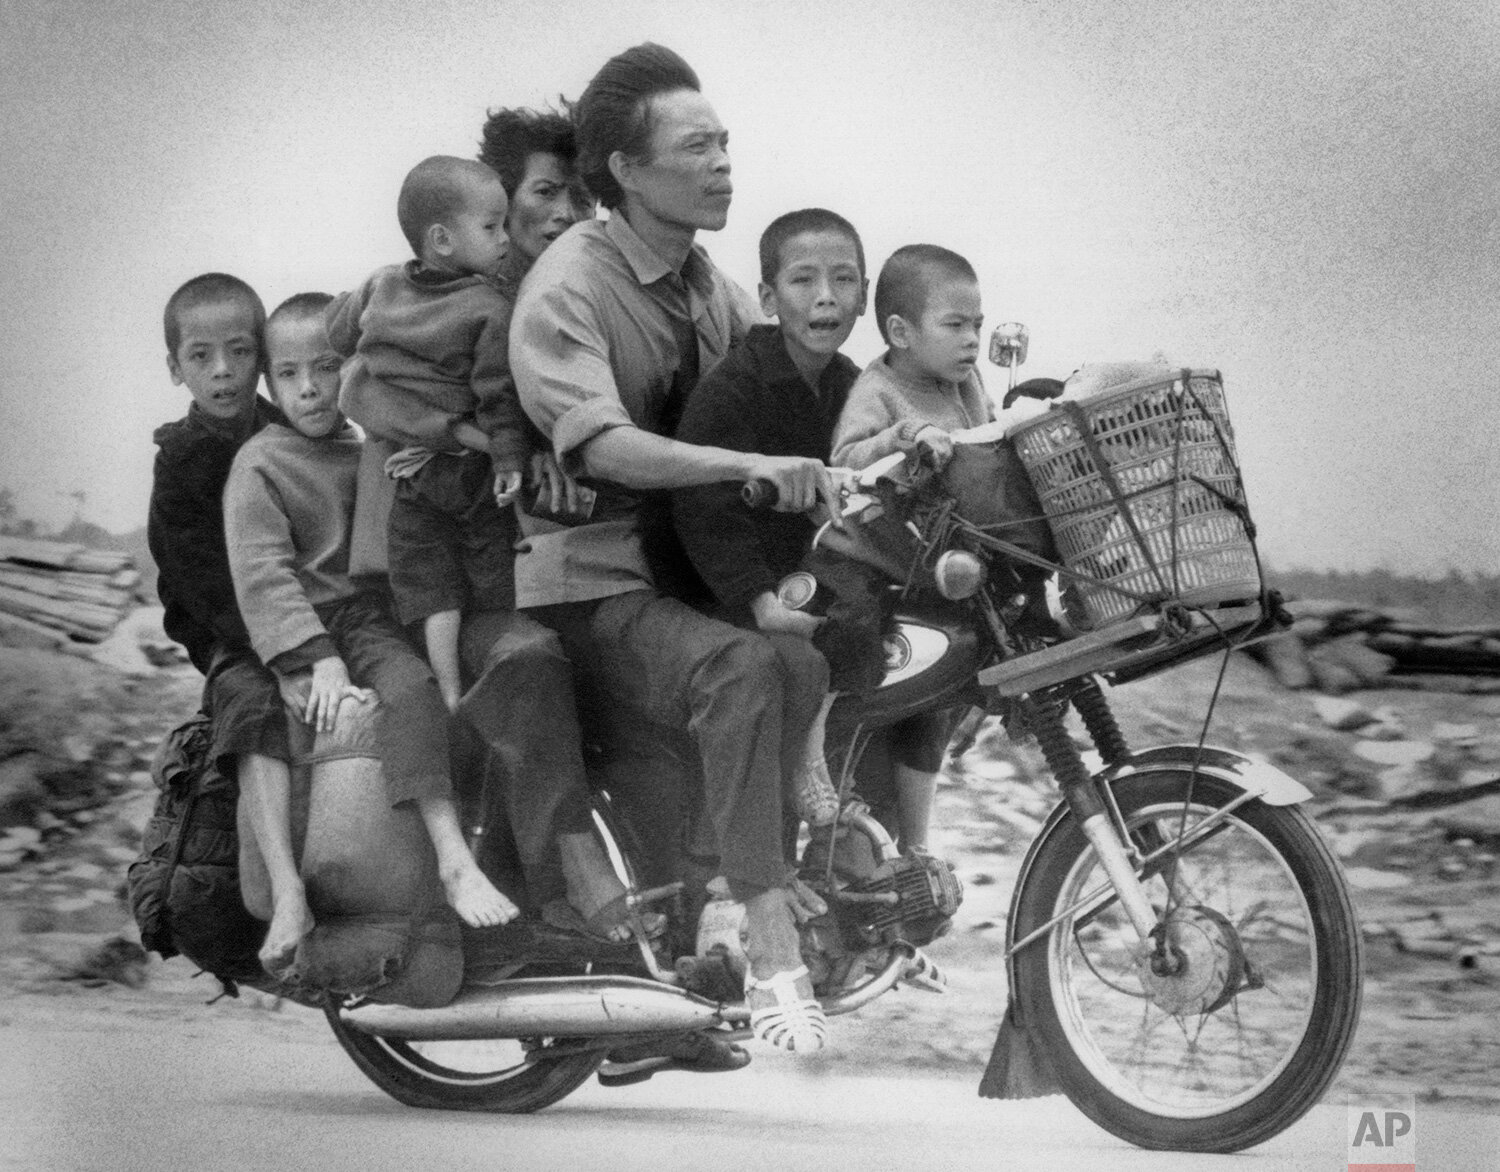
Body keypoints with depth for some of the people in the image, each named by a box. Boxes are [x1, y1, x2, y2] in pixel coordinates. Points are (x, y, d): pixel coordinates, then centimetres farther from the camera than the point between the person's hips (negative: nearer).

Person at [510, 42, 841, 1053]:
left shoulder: (705, 281, 12)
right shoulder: (567, 287, -13)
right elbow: (602, 444, -28)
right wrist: (748, 465, -40)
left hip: (689, 568, 8)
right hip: (592, 589, -8)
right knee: (740, 669, -33)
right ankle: (772, 957, -36)